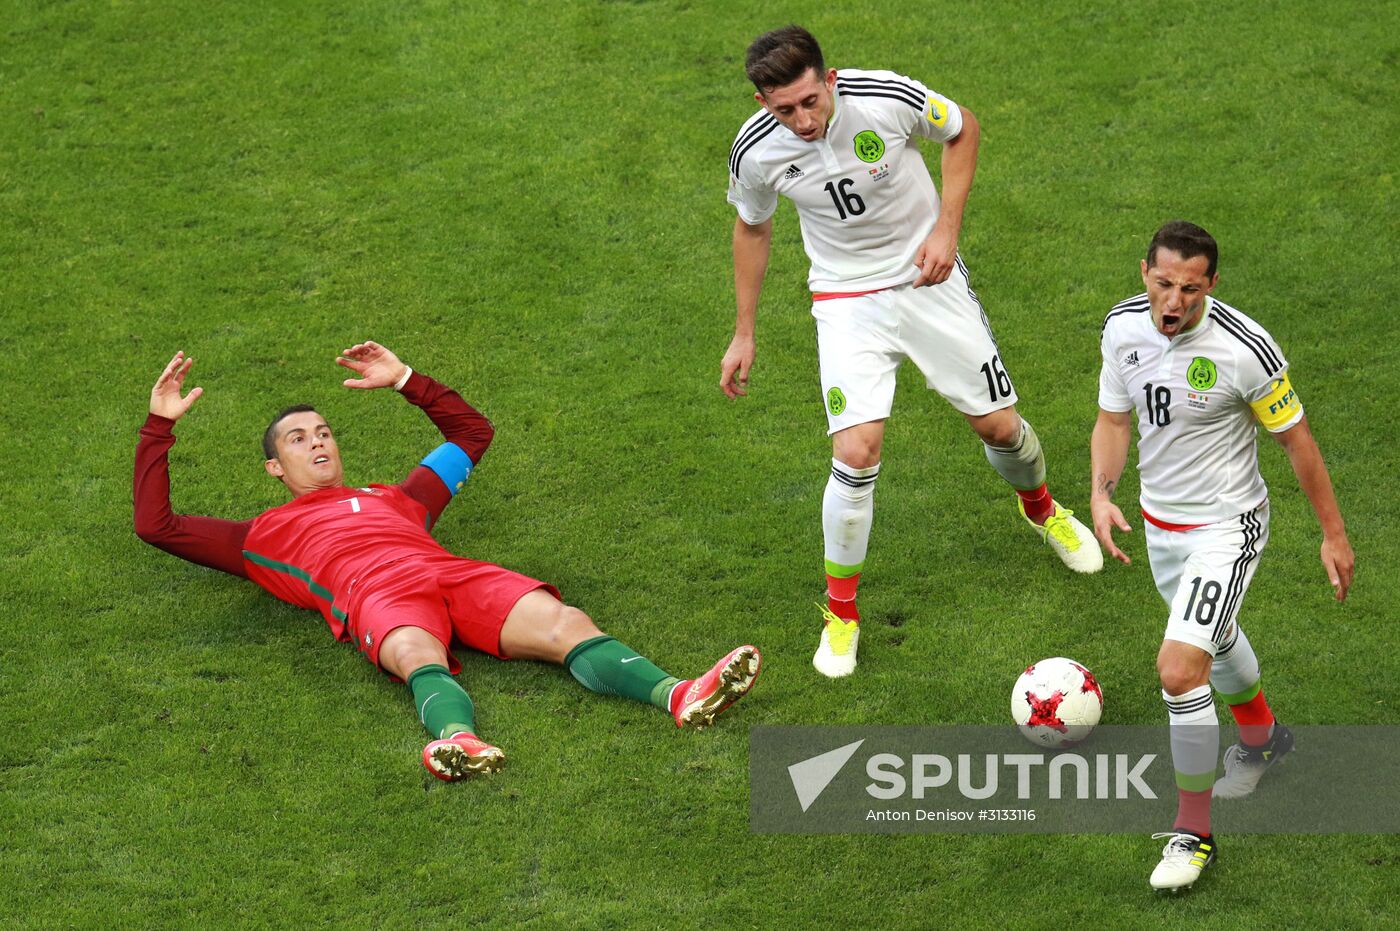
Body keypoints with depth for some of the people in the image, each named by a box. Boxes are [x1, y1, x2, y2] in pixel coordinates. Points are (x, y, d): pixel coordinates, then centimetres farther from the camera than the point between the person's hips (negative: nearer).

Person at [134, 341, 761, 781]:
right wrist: (160, 425, 32)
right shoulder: (264, 534, 34)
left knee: (565, 623, -26)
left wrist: (404, 380, 48)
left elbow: (472, 431, 52)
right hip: (373, 594, -4)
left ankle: (678, 698, -48)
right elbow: (156, 525, 30)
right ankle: (459, 741, -73)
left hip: (452, 573, 4)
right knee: (419, 656, -42)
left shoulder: (393, 498, 43)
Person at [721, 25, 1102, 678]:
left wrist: (946, 227, -12)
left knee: (998, 426, 8)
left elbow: (963, 130, -2)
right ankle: (841, 612, 3)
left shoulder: (888, 98, -24)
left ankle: (1040, 507, 45)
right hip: (847, 299, -1)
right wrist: (744, 334, 7)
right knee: (857, 451, -18)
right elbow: (753, 227, 3)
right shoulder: (756, 153, -19)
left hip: (929, 279, 1)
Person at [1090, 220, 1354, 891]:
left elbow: (1296, 439, -13)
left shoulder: (1245, 349, -26)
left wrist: (1333, 534, -6)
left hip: (1225, 527, -7)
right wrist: (1101, 494, -13)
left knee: (1179, 670, -19)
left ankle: (1194, 831, -2)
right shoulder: (1123, 326, -10)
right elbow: (1114, 418, 4)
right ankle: (1261, 738, 60)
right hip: (1159, 521, 7)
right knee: (1215, 637, 30)